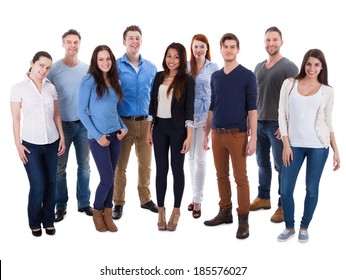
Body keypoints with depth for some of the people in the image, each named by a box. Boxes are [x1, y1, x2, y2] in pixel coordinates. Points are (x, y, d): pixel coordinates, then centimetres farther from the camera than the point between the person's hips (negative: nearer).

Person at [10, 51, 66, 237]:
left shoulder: (51, 87, 7)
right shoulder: (18, 88, -4)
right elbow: (16, 118, -4)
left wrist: (62, 137, 6)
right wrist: (18, 144, -7)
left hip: (51, 143, 4)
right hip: (31, 144, -3)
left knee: (51, 183, 5)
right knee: (38, 185, -5)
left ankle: (48, 221, 21)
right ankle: (35, 222, 17)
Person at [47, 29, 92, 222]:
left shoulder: (88, 69, 3)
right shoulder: (54, 68, -4)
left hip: (84, 123, 3)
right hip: (62, 124, -2)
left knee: (84, 165, 10)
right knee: (60, 167, 3)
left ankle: (84, 203, 23)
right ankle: (60, 206, 15)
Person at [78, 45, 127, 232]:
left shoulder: (114, 81, 10)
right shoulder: (89, 80, -8)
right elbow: (82, 111, -9)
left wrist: (123, 127, 1)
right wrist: (97, 135, -13)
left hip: (115, 135, 6)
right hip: (98, 137, -6)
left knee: (110, 177, 10)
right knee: (107, 178, -4)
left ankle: (107, 213, 23)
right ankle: (97, 212, 19)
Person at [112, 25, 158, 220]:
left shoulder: (151, 68, 6)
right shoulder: (116, 66, -5)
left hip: (145, 122, 4)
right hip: (124, 122, -3)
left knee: (146, 164, 13)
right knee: (120, 165, 7)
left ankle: (146, 199, 29)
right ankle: (118, 203, 19)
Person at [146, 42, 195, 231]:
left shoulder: (187, 80, -5)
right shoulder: (159, 76, 7)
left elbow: (189, 109, -8)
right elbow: (153, 104, 9)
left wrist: (189, 136, -14)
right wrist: (149, 130, 6)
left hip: (178, 128, -3)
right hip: (159, 127, 3)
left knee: (177, 169, 5)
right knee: (161, 169, 7)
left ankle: (176, 211, 18)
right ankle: (161, 210, 18)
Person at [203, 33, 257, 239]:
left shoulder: (247, 75, -4)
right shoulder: (215, 76, 11)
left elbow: (252, 109, -8)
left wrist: (253, 138, -14)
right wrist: (206, 133, 14)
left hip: (238, 134, -5)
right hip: (217, 134, 5)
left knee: (240, 178, 0)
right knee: (222, 176, 12)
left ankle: (244, 220, 7)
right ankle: (225, 212, 24)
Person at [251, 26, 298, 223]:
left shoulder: (289, 67, -6)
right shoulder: (259, 67, 13)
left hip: (278, 125, -6)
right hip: (259, 123, 6)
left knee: (281, 166, 1)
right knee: (262, 163, 14)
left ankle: (283, 205, 10)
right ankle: (263, 197, 28)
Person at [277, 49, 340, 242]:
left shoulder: (327, 91, 5)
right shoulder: (289, 84, 4)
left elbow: (328, 122, 9)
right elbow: (282, 114, 2)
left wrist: (336, 151, 5)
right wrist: (286, 144, -5)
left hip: (318, 146, 0)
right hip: (294, 144, 0)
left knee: (312, 188, 6)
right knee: (286, 189, 1)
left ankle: (304, 227, 25)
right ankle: (289, 227, 22)